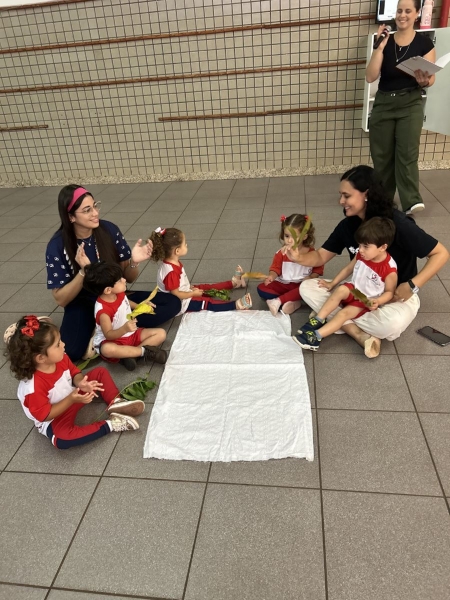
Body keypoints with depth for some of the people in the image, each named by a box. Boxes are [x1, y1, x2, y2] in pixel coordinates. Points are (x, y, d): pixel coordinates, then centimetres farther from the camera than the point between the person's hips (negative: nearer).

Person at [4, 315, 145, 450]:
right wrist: (71, 400, -36)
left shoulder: (61, 359, -17)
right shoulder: (33, 387, -36)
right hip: (55, 418, -7)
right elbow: (44, 415, -28)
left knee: (100, 372, 5)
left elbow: (74, 372, 0)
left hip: (73, 395, 7)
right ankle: (109, 424, -24)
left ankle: (115, 403, -6)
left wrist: (80, 383, -23)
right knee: (62, 439, -37)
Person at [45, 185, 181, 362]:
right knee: (70, 351, -34)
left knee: (172, 303, -16)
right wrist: (84, 271, -30)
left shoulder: (109, 230, -10)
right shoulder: (57, 246, -16)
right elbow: (61, 299, -14)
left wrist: (134, 262, -25)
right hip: (83, 306, -3)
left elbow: (129, 278, -1)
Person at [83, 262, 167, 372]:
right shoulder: (103, 310, -28)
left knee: (161, 333, -4)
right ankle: (144, 351, -26)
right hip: (114, 340, -7)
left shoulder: (119, 293, -5)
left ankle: (130, 353, -18)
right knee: (107, 349, -43)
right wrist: (124, 329, -46)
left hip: (131, 334, 8)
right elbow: (108, 335, -29)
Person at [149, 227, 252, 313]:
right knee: (209, 303, -16)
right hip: (183, 303, -10)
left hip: (186, 292, 10)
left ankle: (233, 283, 30)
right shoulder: (171, 272, -35)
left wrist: (191, 288, 2)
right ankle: (236, 305, -21)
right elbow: (176, 294, -27)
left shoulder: (174, 262, -3)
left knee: (208, 287, 17)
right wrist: (193, 293, -16)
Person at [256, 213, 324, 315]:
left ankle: (278, 301, -32)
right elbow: (275, 267, -2)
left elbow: (318, 269, 3)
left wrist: (311, 277, -17)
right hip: (283, 284, 2)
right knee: (261, 288, -18)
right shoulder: (281, 253, -3)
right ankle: (293, 303, -28)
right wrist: (271, 276, -24)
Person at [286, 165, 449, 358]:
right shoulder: (348, 225, -4)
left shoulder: (398, 224, -21)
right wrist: (299, 258, -22)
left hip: (396, 295, -5)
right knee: (307, 288, -14)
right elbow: (322, 256, 0)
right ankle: (359, 333, -24)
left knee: (391, 324, -41)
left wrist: (412, 286, -25)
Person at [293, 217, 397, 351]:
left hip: (367, 301, -5)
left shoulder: (389, 269, -23)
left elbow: (389, 292, -12)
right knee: (341, 290, -28)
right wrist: (332, 283, 5)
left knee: (345, 312, -26)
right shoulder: (361, 255, -7)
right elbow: (348, 269, 9)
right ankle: (318, 320, -26)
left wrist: (377, 302, -31)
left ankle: (316, 336, -33)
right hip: (354, 290, 5)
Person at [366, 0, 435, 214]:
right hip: (383, 103, 2)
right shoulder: (385, 41, 3)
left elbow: (431, 79, 0)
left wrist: (424, 81, -23)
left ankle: (411, 201, -11)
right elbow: (370, 77, -6)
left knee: (407, 153, -11)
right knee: (381, 154, 6)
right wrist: (380, 47, -14)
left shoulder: (424, 43, -1)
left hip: (410, 103, -2)